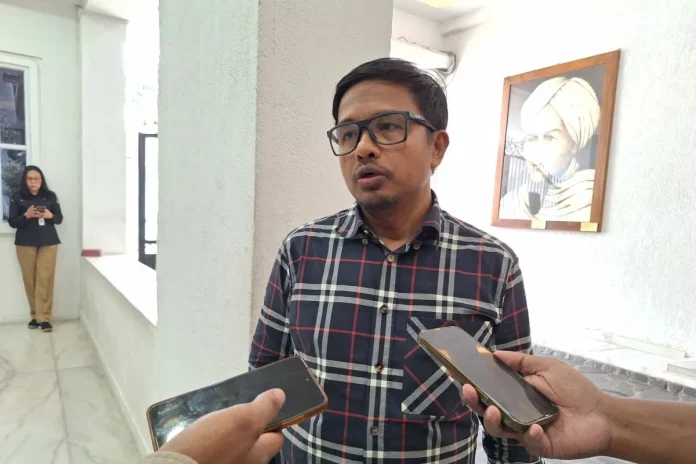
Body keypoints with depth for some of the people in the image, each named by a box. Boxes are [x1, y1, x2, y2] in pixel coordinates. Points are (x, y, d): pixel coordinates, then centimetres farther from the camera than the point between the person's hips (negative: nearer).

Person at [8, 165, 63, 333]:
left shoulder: (50, 196, 4)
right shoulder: (17, 198, 2)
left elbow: (60, 218, 8)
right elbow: (12, 222, 1)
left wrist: (50, 215, -14)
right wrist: (26, 216, -17)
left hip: (48, 243, 0)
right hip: (25, 244, 0)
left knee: (45, 279, -5)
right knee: (30, 280, 3)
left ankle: (44, 318, -3)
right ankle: (36, 315, 15)